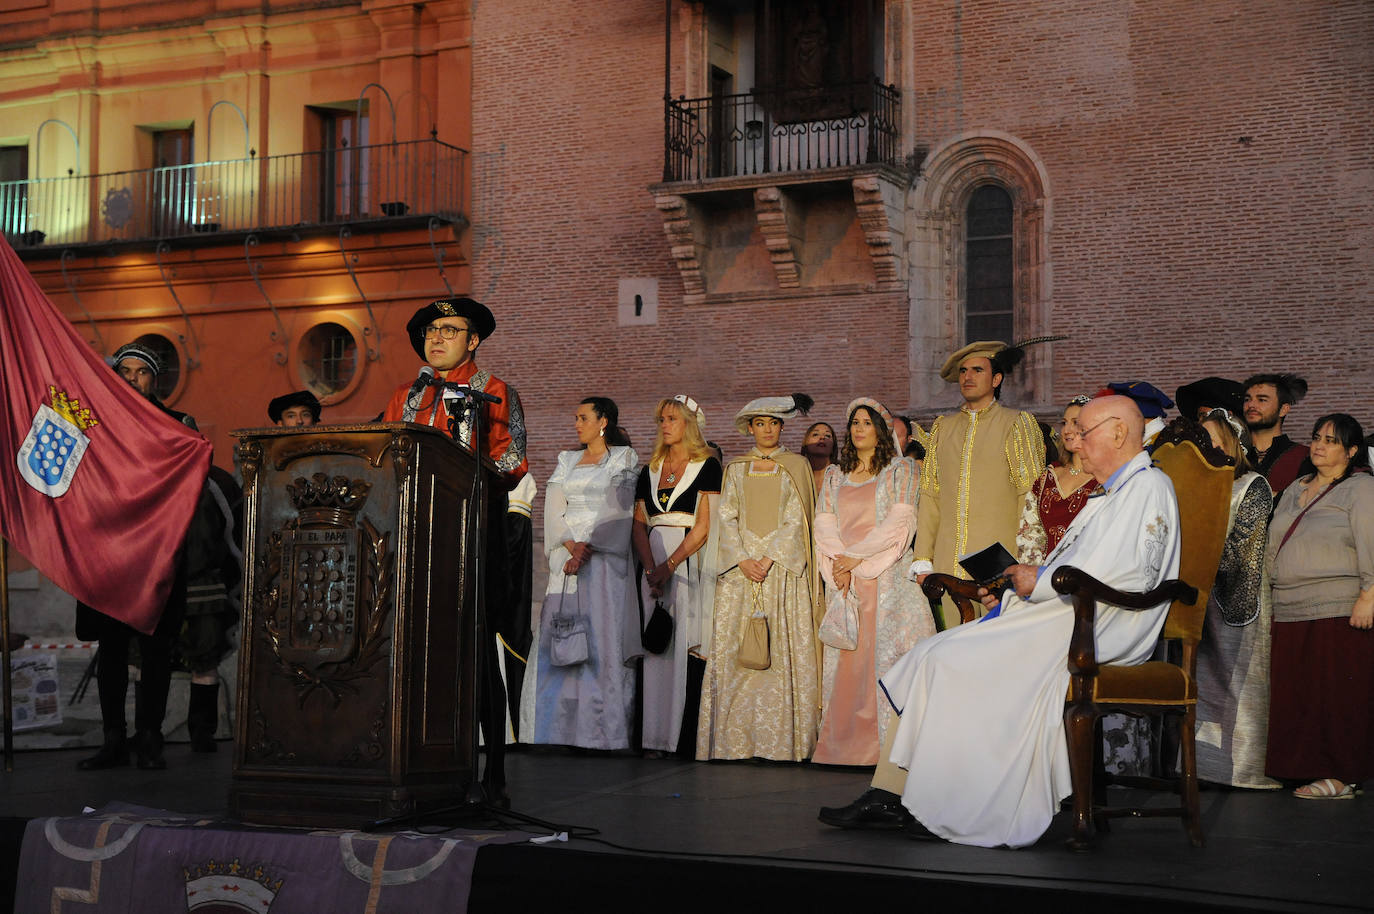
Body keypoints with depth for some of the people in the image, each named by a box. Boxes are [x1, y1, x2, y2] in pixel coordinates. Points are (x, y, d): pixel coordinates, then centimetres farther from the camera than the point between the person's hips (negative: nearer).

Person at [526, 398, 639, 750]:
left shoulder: (623, 458, 4)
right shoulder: (567, 460, 18)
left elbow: (617, 510, -6)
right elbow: (554, 508, 7)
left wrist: (587, 548, -15)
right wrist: (571, 546, -9)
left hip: (605, 558, -5)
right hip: (566, 558, 5)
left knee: (603, 638, -8)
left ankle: (604, 731, -7)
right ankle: (564, 730, 3)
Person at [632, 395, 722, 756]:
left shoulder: (707, 466, 1)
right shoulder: (649, 471, 17)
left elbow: (704, 526, -7)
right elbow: (639, 524, 9)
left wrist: (669, 566, -13)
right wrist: (651, 568, -7)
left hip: (691, 562, -5)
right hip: (654, 566, 5)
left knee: (689, 646, -9)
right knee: (656, 647, 0)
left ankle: (690, 737, -7)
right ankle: (657, 736, 1)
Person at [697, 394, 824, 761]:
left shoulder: (796, 466, 8)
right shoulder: (736, 469, 14)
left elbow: (796, 518, 0)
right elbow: (726, 517, 6)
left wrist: (769, 559, -12)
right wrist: (742, 560, -8)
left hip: (783, 566, -2)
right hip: (740, 565, 2)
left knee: (782, 649, -7)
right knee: (734, 650, -5)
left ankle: (780, 739, -6)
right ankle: (737, 740, -4)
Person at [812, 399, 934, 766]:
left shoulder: (900, 470, 6)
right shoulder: (834, 476, 18)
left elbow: (898, 523, -6)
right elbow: (824, 526, 9)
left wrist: (856, 556, -11)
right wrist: (840, 562, -9)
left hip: (887, 579, -3)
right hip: (844, 581, 4)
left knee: (886, 651, -10)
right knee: (845, 661, -1)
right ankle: (843, 742, 1)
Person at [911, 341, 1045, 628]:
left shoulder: (1015, 424, 3)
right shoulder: (943, 428, 16)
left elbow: (1030, 495, 0)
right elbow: (930, 496, 15)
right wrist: (923, 560, 8)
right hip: (947, 566, 4)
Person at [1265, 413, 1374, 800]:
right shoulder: (1296, 489, 21)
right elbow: (1274, 547, 26)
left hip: (1339, 613, -7)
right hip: (1291, 613, 7)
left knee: (1337, 692, -5)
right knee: (1295, 692, 5)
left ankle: (1340, 776, 0)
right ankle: (1306, 767, 12)